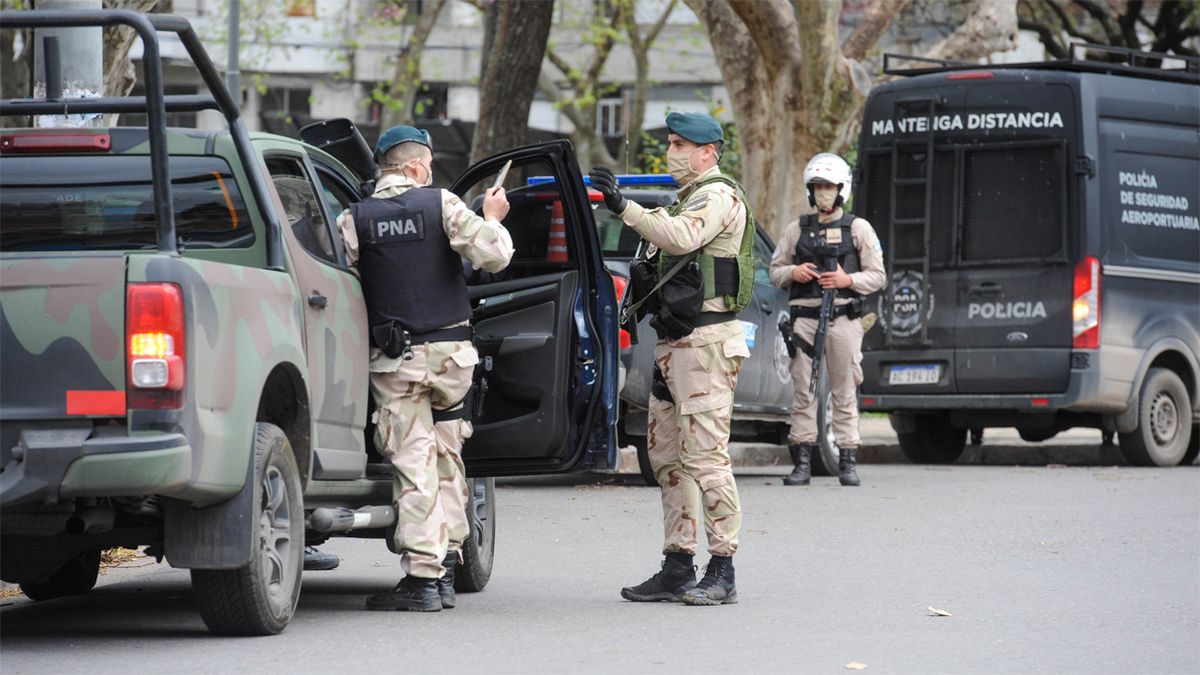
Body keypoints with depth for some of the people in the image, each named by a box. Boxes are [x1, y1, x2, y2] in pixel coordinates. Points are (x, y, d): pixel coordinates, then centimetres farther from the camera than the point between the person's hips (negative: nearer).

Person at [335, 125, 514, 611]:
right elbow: (492, 255, -9)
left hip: (395, 360, -1)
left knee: (414, 465, -1)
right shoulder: (441, 205, -2)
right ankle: (445, 567, 15)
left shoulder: (354, 220, -1)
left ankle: (422, 575, -7)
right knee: (446, 458, 15)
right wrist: (493, 220, 10)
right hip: (450, 352, 1)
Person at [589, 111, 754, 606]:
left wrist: (624, 207, -32)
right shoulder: (688, 198, 24)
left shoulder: (718, 196, -9)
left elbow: (681, 237, -29)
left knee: (705, 455, -12)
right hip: (674, 343, 11)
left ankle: (722, 572, -11)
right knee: (667, 456, 10)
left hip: (706, 342, -11)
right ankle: (678, 568, 14)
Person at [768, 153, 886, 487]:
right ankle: (802, 462, 0)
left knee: (845, 392, -2)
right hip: (804, 317, 2)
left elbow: (877, 276, 7)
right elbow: (774, 270, 18)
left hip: (843, 317, -2)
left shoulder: (859, 228, 9)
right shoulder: (797, 229, 16)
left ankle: (847, 461, 0)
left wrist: (848, 280, -11)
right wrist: (792, 273, -4)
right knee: (802, 390, -1)